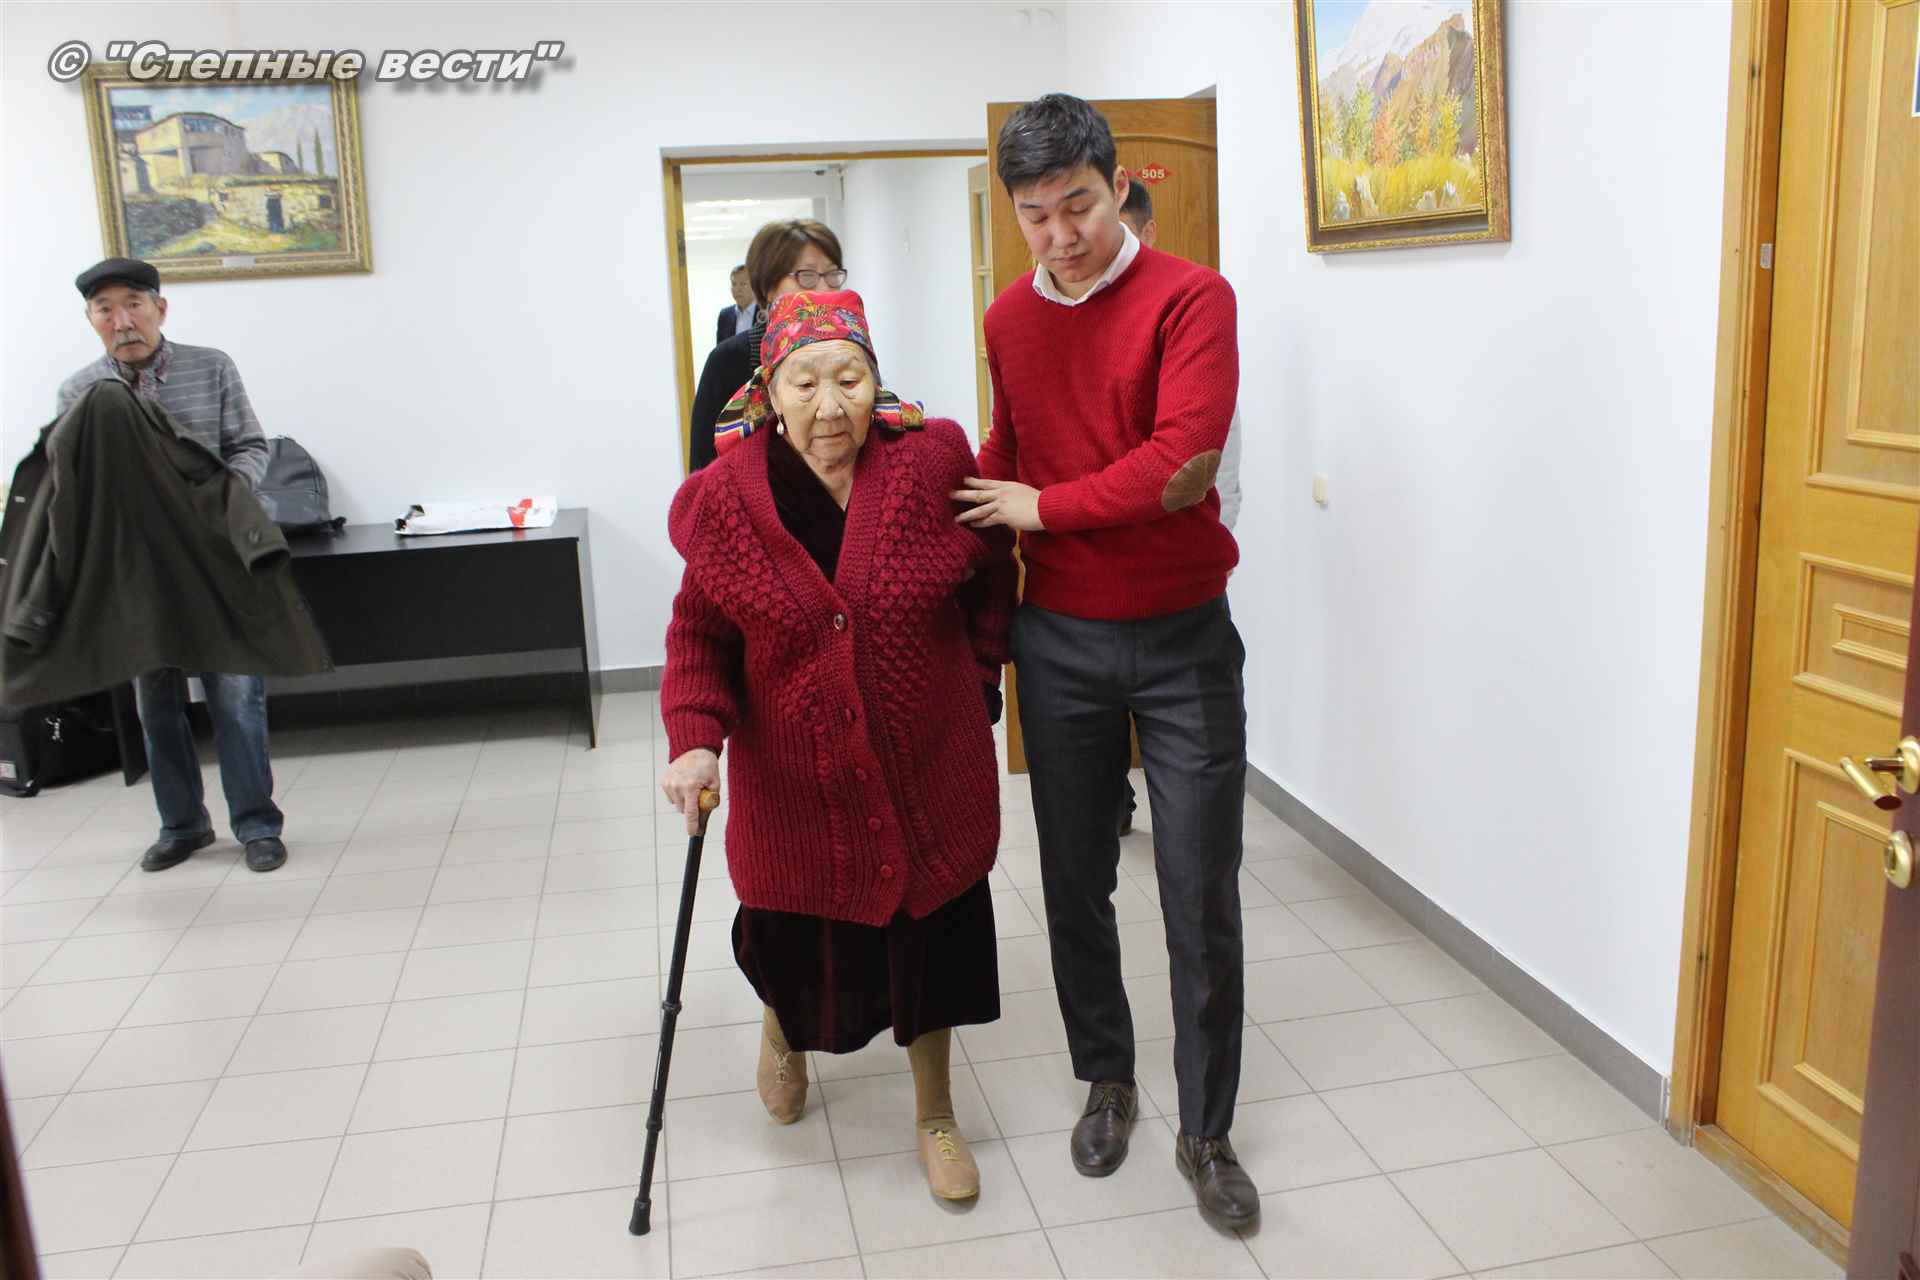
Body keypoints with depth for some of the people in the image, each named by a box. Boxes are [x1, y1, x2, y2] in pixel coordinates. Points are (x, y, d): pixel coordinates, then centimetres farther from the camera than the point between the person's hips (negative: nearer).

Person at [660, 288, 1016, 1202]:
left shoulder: (934, 461, -12)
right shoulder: (726, 498, -12)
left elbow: (988, 577, 4)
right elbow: (700, 635, -6)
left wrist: (982, 673, 3)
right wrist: (694, 738, -19)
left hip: (928, 762, 1)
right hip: (793, 776, 0)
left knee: (931, 937, 10)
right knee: (795, 940, 13)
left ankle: (935, 1116, 37)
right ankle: (783, 1024, 54)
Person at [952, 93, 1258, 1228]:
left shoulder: (1190, 299, -10)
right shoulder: (1010, 319, 6)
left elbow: (1180, 466, -21)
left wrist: (1040, 506, -12)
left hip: (1183, 637, -4)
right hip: (1059, 640, 4)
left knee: (1203, 899, 3)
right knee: (1076, 880, 13)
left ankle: (1207, 1132, 21)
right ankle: (1107, 1080, 35)